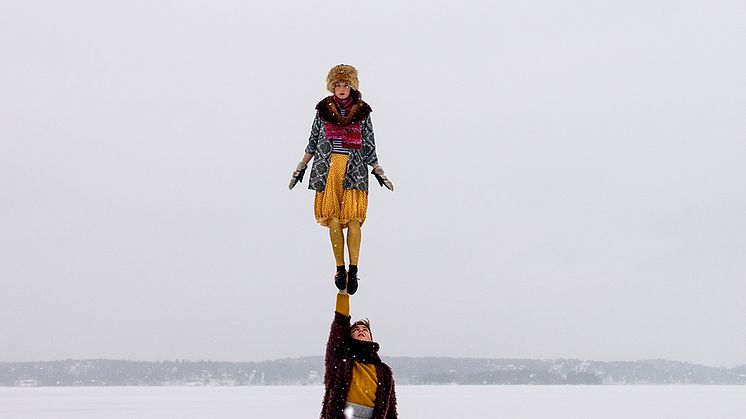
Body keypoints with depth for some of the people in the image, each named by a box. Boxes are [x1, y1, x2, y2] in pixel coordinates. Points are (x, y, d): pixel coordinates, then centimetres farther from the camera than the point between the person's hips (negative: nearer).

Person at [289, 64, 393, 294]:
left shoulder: (362, 111, 7)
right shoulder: (323, 109, 9)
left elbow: (369, 146, 12)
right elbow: (312, 142, 16)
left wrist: (379, 173, 12)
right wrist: (300, 169, 17)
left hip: (354, 170, -1)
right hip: (327, 169, 1)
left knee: (353, 219, -11)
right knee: (333, 220, -3)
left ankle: (353, 270, -9)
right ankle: (340, 269, 5)